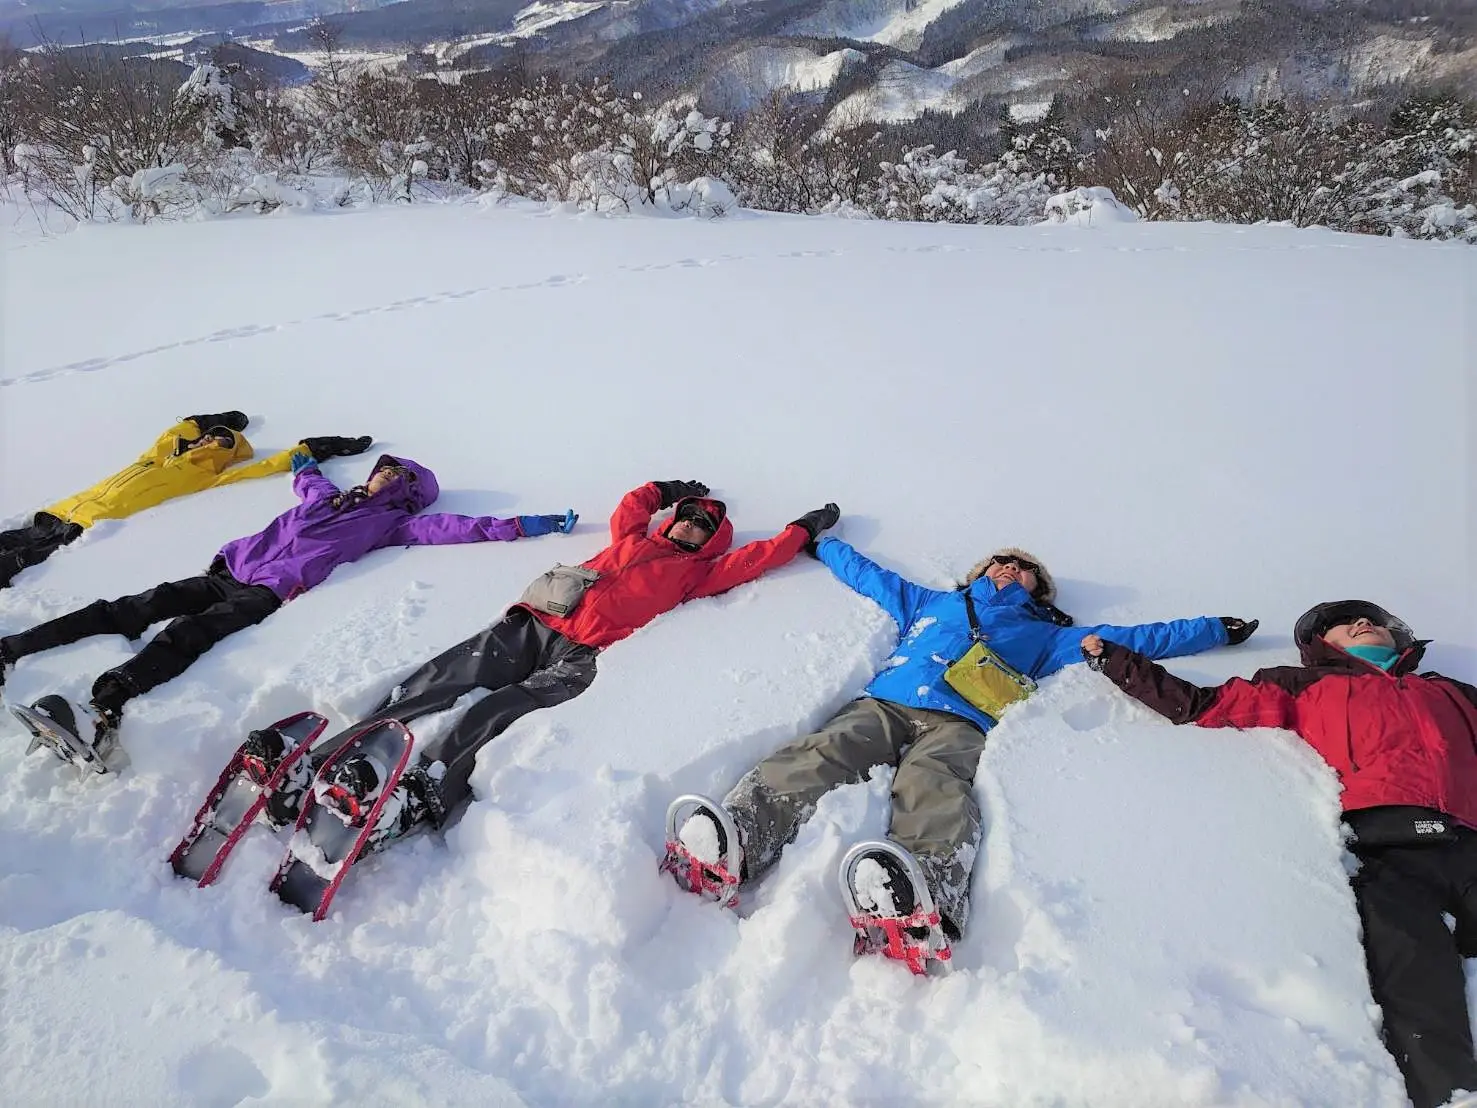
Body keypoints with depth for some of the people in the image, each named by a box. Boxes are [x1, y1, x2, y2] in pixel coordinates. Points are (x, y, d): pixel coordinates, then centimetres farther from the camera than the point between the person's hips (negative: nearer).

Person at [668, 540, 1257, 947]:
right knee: (819, 756, -31)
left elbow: (1130, 639, 38)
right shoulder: (932, 602, 40)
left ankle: (926, 900, -67)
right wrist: (816, 540, 59)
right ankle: (730, 846, -53)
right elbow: (863, 570, 50)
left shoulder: (1044, 634, 37)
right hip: (881, 704, 2)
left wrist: (1216, 629, 38)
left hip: (958, 723, -1)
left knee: (934, 785, -37)